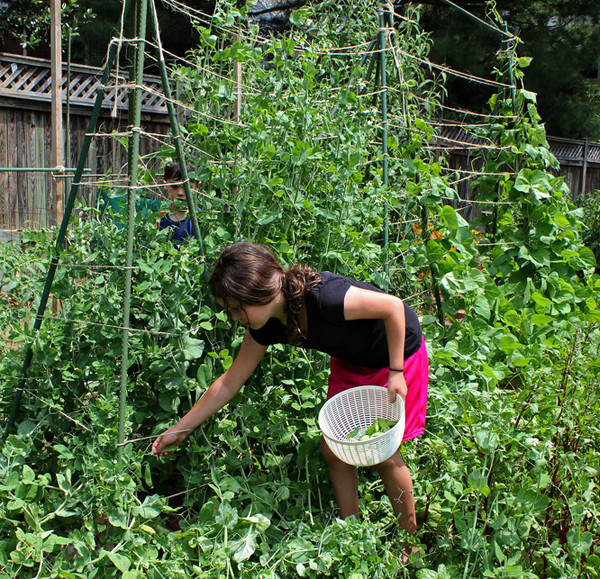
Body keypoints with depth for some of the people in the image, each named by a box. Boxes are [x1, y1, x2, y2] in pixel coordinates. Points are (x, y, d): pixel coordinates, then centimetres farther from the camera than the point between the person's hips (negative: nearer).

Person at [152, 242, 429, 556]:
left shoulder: (324, 299, -39)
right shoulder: (266, 326, -15)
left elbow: (393, 305, -26)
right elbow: (229, 383, -4)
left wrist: (395, 373, -22)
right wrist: (180, 429, -2)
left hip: (398, 351, -6)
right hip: (351, 362, 7)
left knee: (383, 454, -2)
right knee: (333, 450, 4)